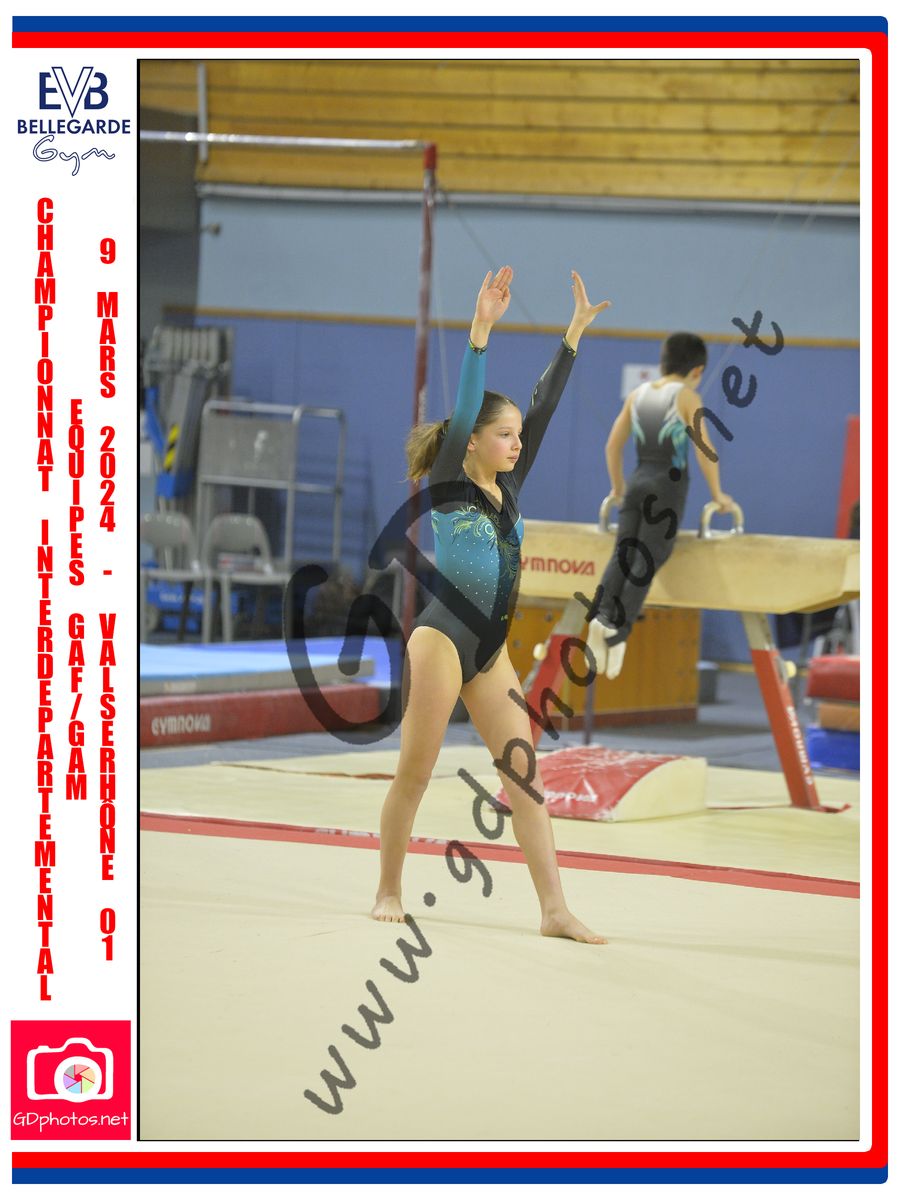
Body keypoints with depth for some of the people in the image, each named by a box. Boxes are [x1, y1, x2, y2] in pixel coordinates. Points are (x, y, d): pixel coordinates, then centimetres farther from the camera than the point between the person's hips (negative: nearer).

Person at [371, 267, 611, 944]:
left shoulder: (508, 488, 11)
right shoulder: (448, 487, -6)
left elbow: (544, 407, 10)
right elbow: (465, 406, -18)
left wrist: (575, 333, 8)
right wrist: (481, 329, -27)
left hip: (491, 652, 7)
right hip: (441, 639, -7)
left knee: (525, 775, 0)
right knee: (414, 775, 0)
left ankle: (555, 911, -3)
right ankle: (389, 893, 14)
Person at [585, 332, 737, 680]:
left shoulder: (637, 395, 11)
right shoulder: (687, 397, -3)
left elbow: (613, 445, 14)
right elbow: (704, 450, -7)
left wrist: (617, 488, 26)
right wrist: (718, 494, 3)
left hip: (637, 482, 4)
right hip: (668, 485, -4)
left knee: (622, 555, -2)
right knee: (647, 561, -7)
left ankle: (600, 615, -25)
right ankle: (618, 630, -20)